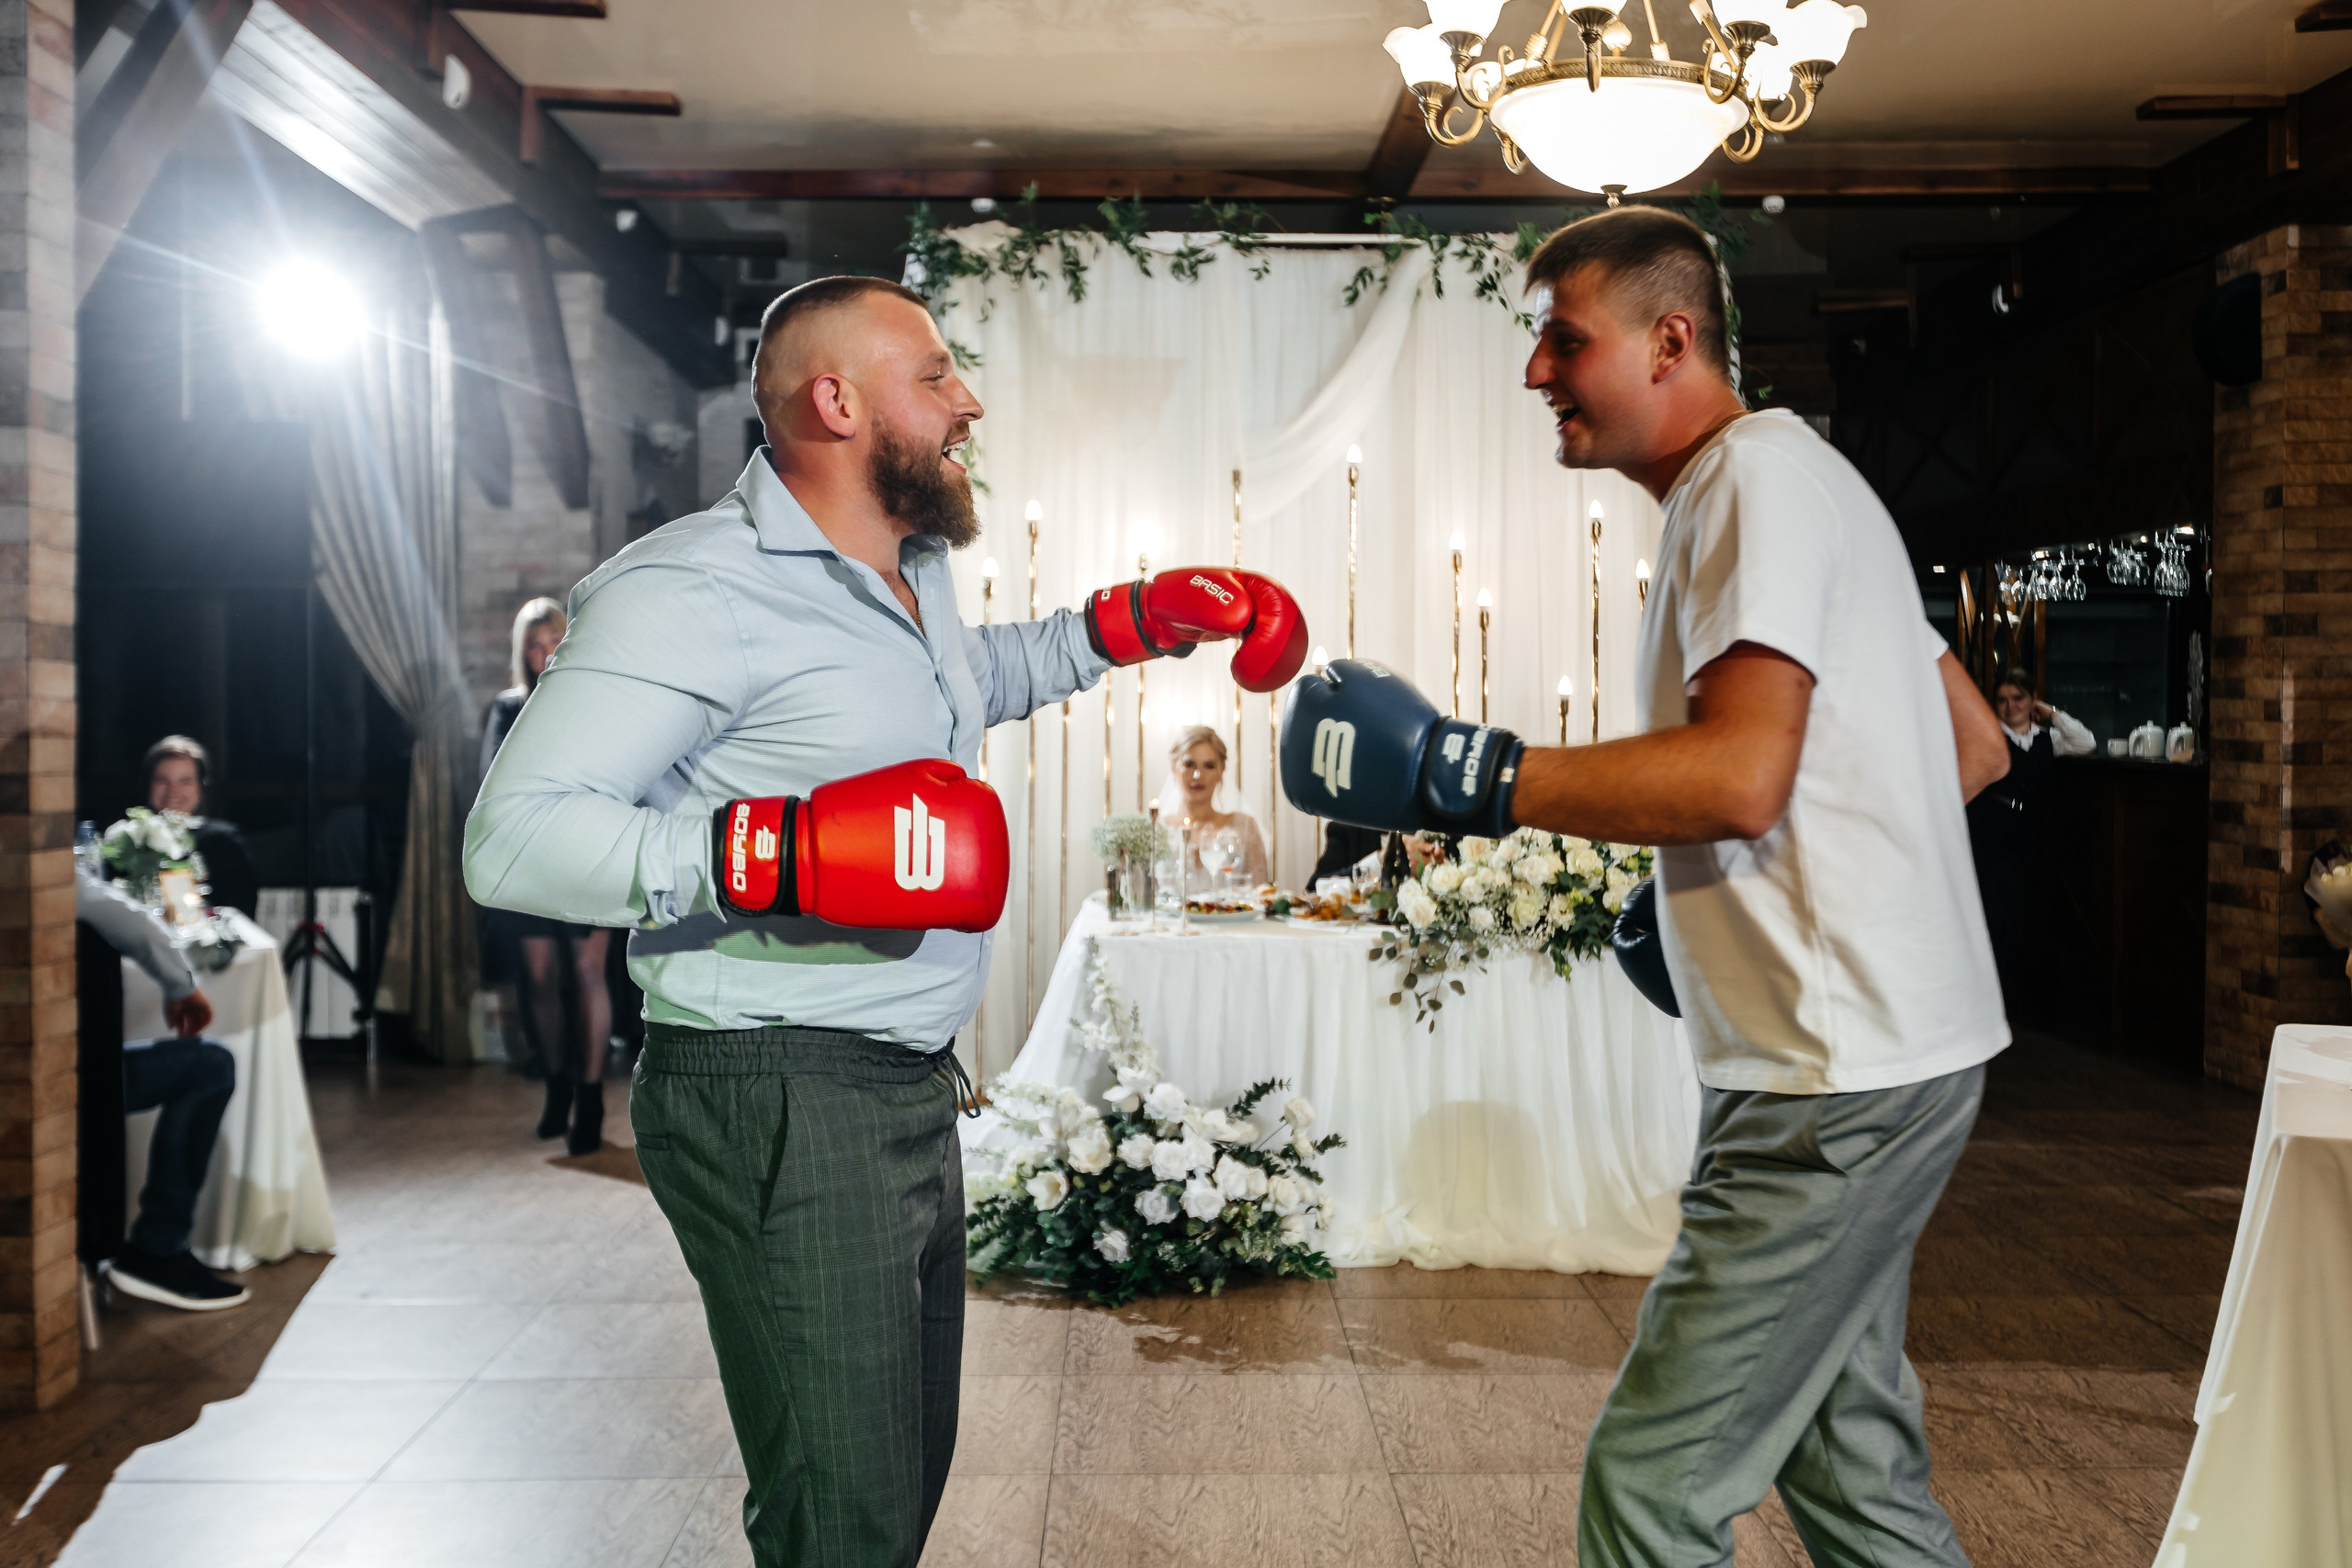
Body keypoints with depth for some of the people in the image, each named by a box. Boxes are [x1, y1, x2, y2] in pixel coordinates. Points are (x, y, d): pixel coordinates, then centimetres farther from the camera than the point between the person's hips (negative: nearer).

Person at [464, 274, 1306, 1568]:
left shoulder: (915, 569, 14)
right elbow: (513, 833, -21)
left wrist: (1131, 623, 23)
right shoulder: (698, 589, -15)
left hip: (912, 1091, 9)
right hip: (778, 1107, -9)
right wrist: (774, 851, -32)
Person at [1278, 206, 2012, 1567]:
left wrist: (1455, 773, -24)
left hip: (1840, 1075, -11)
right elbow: (1978, 745, 21)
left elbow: (1740, 778, -26)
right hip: (1877, 1050, 11)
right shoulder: (1775, 485, 19)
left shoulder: (1758, 474, -12)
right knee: (1845, 1454, 21)